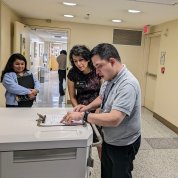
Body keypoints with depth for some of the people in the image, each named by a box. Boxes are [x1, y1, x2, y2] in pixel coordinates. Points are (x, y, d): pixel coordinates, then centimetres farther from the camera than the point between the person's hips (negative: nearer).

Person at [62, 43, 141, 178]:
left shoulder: (127, 85, -30)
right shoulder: (110, 78, -2)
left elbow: (114, 119, -36)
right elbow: (101, 98, 14)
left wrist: (83, 115, -31)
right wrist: (88, 107, -4)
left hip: (123, 145, -8)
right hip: (109, 139, 8)